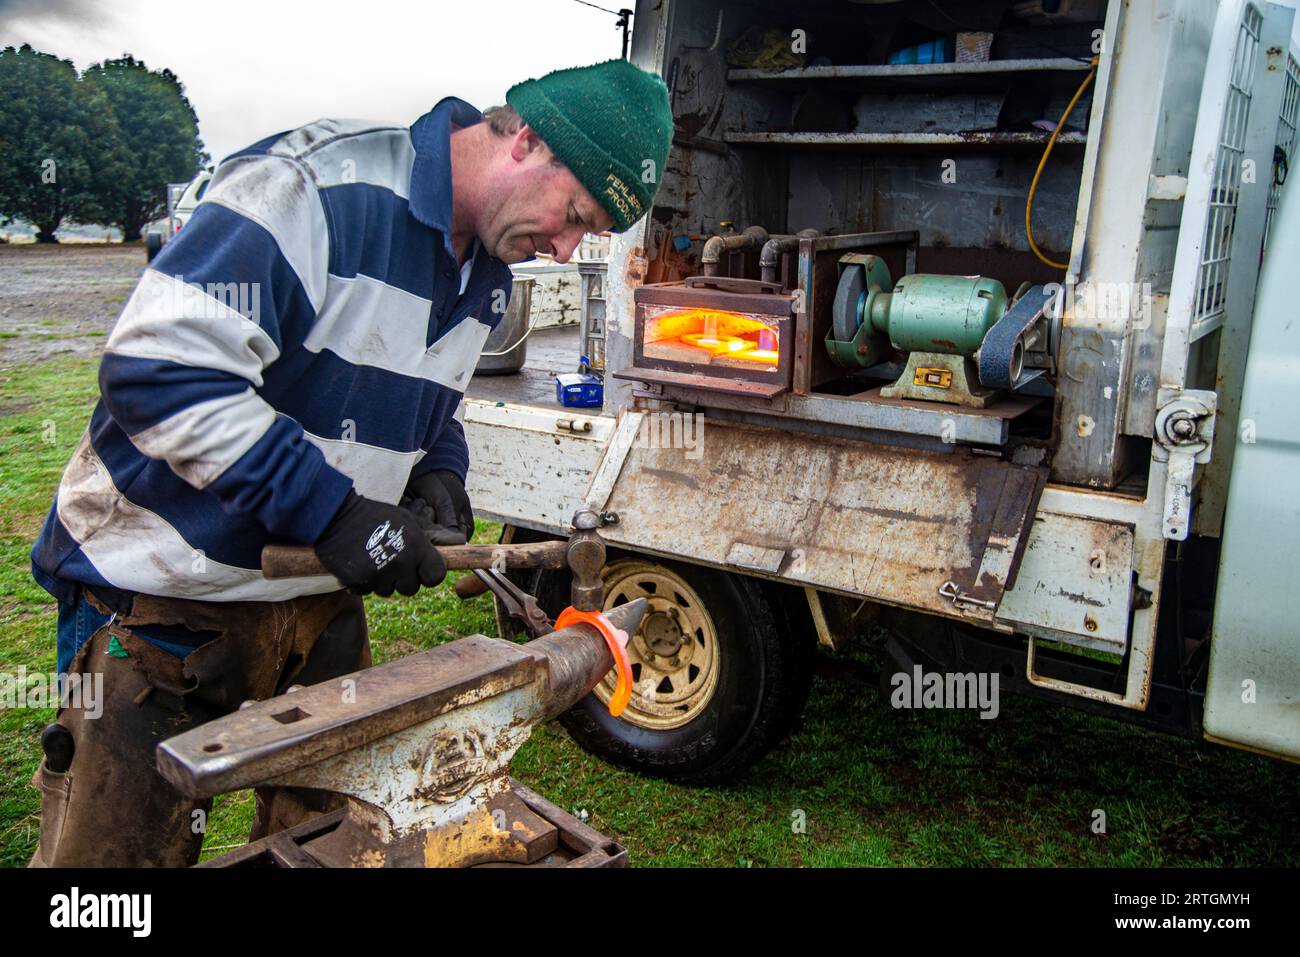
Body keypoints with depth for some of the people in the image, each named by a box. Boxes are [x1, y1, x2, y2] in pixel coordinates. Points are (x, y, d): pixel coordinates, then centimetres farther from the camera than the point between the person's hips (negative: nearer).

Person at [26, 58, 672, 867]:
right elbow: (157, 370, -28)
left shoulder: (488, 278, 5)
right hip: (168, 593, -7)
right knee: (120, 846, 6)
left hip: (321, 601, 7)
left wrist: (438, 472, -2)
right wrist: (330, 511, -29)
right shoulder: (312, 186, -21)